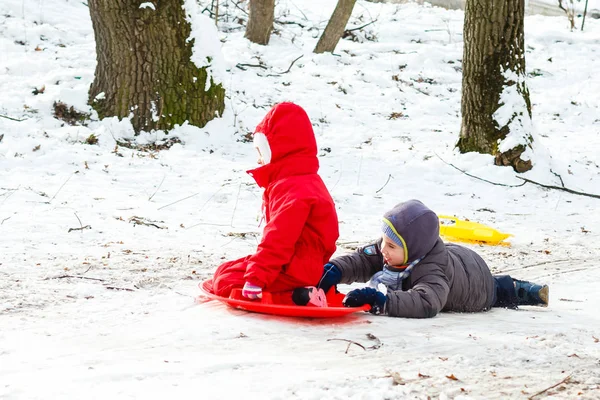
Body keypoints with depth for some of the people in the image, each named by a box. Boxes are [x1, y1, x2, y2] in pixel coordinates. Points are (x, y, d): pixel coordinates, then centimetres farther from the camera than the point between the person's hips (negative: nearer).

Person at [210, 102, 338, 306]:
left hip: (294, 272, -11)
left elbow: (278, 241, -26)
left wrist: (255, 279, -26)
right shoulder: (307, 181, 15)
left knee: (224, 282, -17)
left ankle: (298, 298, -22)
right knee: (224, 271, 17)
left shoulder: (293, 190, -21)